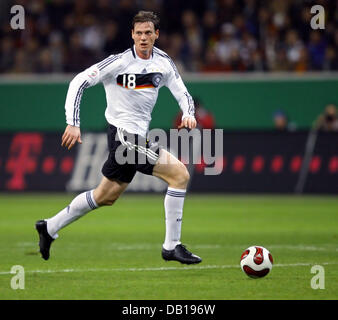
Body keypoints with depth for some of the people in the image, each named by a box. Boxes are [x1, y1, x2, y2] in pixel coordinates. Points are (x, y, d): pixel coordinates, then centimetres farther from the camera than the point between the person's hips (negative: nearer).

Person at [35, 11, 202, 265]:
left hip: (137, 138, 8)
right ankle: (172, 246, -9)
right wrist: (73, 123, -18)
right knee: (180, 175, -15)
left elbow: (181, 92, 11)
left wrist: (188, 114, -12)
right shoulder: (120, 62, -14)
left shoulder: (163, 62, 6)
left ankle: (50, 227, 33)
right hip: (124, 135, -8)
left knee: (106, 196, 18)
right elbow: (79, 82, -12)